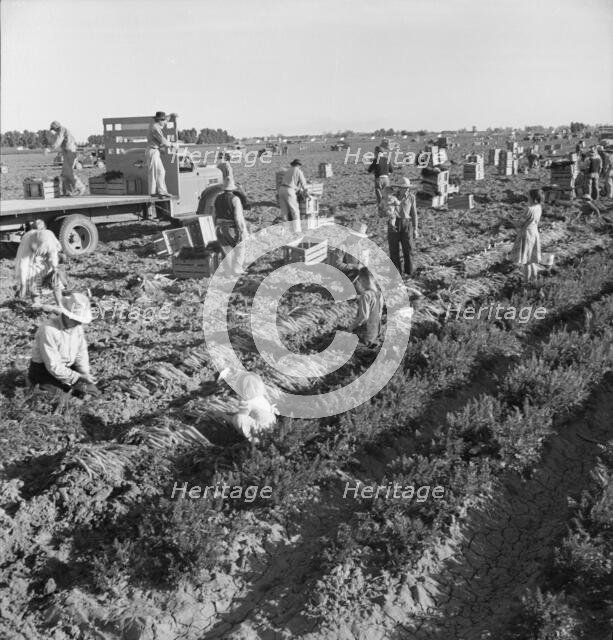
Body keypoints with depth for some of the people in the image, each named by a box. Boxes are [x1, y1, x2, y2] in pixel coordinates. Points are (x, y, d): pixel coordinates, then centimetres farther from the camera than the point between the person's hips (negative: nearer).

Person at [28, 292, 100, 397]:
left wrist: (85, 374, -15)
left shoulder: (77, 325, -7)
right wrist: (79, 377, -34)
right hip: (44, 371, -5)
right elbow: (53, 366, -30)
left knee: (94, 394, -9)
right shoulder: (49, 330, -30)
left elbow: (81, 353, 1)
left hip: (68, 367, 6)